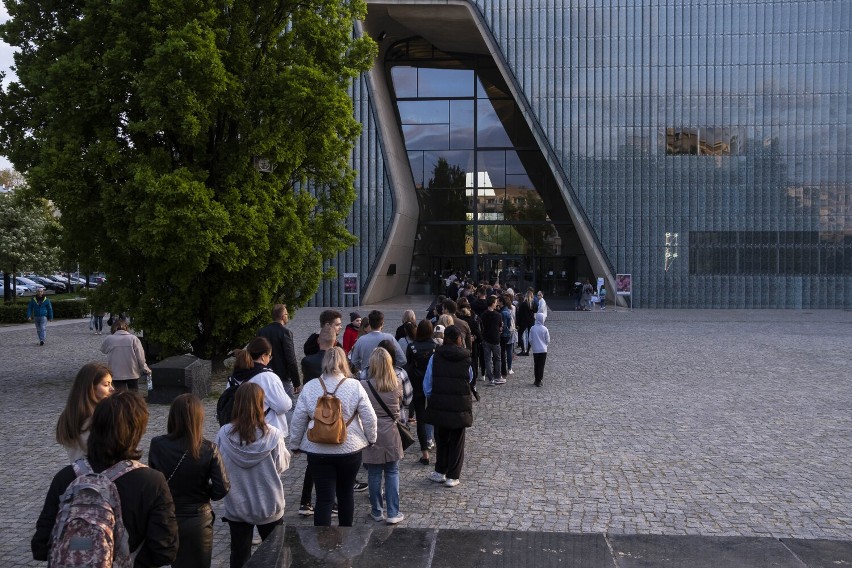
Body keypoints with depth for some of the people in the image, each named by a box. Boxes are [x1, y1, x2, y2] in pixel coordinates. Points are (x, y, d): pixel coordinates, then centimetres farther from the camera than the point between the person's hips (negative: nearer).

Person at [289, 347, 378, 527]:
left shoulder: (309, 387, -5)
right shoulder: (355, 386, -8)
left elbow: (298, 420, -1)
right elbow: (369, 417, -6)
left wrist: (295, 444, 11)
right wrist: (371, 438, 10)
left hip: (317, 451, 0)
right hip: (350, 449, 0)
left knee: (324, 498, 3)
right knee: (346, 492, 19)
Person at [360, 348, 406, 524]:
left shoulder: (364, 386, -15)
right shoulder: (397, 386, -9)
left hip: (371, 435, -1)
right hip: (391, 434, 1)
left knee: (374, 474, 11)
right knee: (392, 473, 10)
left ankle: (377, 511, 21)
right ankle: (393, 513, 12)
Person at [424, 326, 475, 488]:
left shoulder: (435, 357, -7)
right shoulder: (466, 359, -6)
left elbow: (427, 384, -4)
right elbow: (470, 379, 8)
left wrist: (431, 398, 11)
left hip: (439, 405, 0)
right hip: (460, 406, 0)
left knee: (441, 439, 17)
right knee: (456, 441, 11)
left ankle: (440, 472, 26)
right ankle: (453, 476, 15)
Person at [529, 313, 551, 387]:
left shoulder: (532, 328, -6)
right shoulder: (544, 329, -9)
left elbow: (530, 340, 0)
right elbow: (548, 340, -3)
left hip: (535, 350, 2)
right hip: (543, 350, -2)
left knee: (536, 365, 13)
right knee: (541, 366, 4)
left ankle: (537, 380, 19)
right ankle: (539, 381, 2)